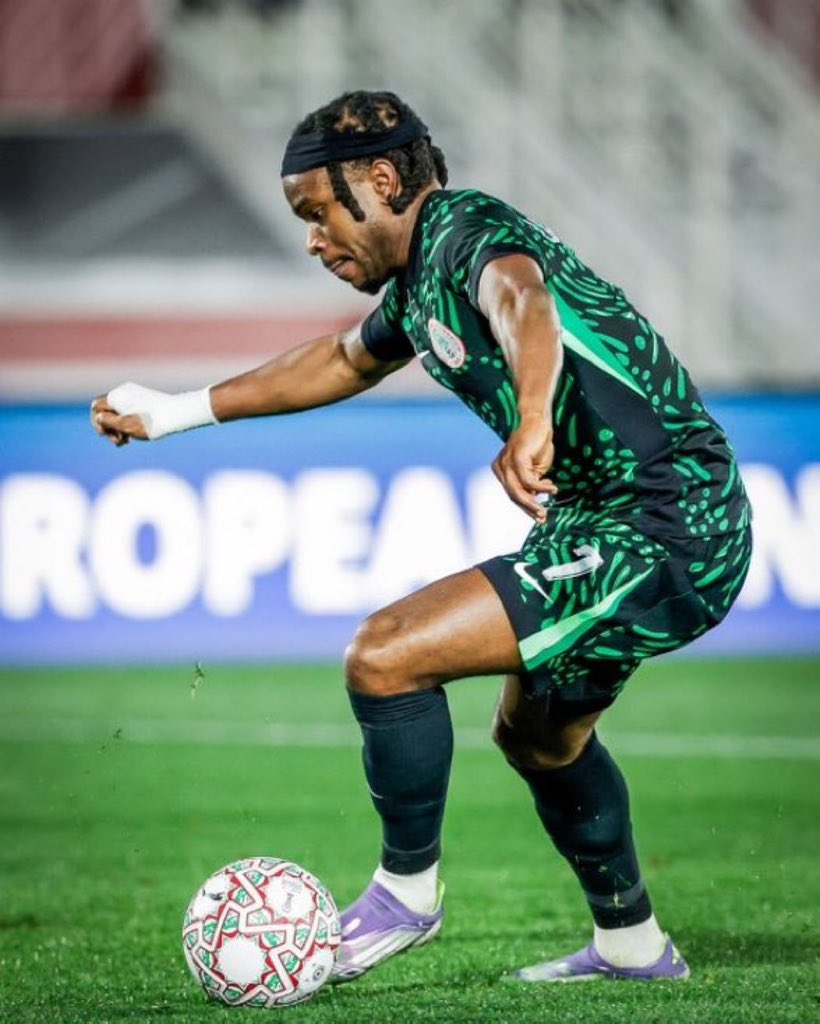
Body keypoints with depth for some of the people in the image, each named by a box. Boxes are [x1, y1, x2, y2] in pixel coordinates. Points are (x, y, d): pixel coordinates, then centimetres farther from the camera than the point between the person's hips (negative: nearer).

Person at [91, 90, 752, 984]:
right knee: (537, 737, 30)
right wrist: (176, 413, 41)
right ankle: (632, 945, 43)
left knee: (384, 658, -15)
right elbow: (348, 359, 37)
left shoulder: (466, 230, -15)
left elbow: (521, 297, -40)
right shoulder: (416, 284, 15)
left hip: (662, 533, -11)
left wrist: (532, 424, -61)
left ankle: (408, 890, 4)